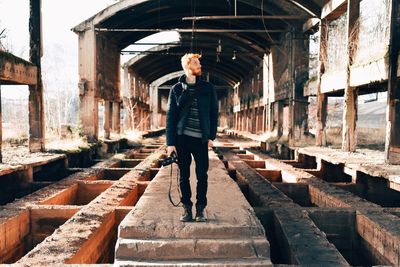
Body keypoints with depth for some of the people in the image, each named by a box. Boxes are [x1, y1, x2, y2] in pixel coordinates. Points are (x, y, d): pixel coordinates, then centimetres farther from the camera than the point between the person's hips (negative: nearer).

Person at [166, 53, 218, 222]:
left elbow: (214, 113, 7)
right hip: (182, 138, 0)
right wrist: (170, 142, -4)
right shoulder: (176, 89, 3)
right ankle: (187, 208, 19)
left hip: (201, 139, 0)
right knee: (184, 175, 7)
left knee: (202, 175, 2)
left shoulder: (208, 88, 6)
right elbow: (170, 116, 2)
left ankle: (200, 209, 15)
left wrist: (211, 136, -1)